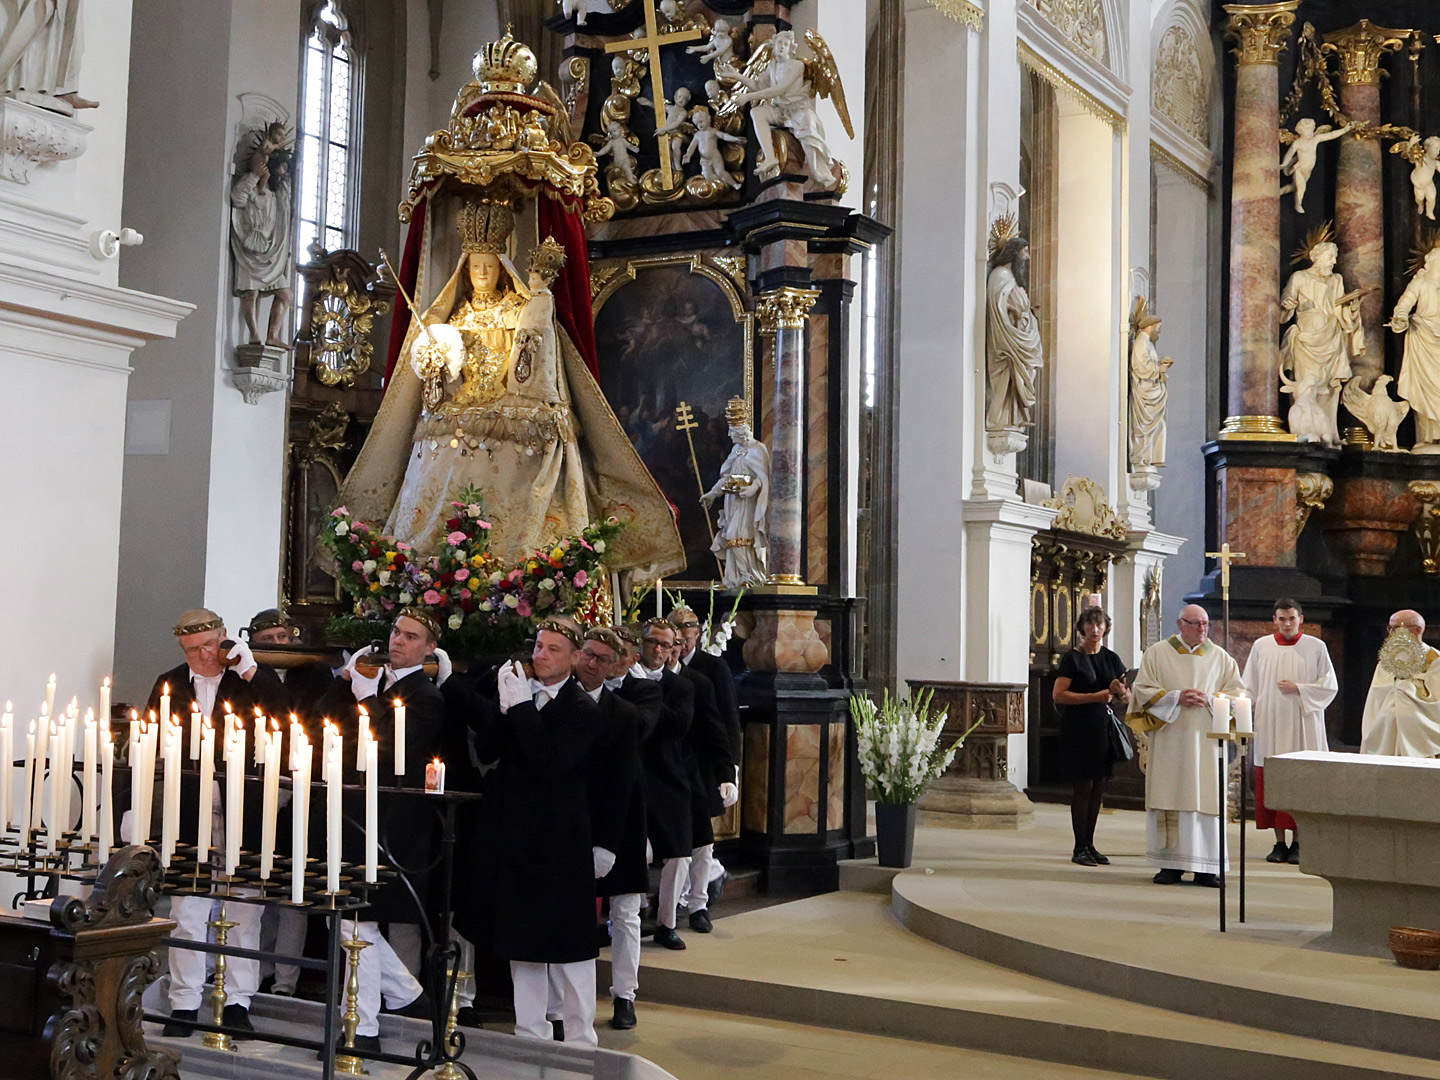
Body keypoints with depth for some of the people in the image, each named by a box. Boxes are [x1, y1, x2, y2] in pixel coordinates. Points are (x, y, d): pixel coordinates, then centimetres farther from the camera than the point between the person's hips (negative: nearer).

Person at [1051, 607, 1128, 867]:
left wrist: (1120, 691, -9)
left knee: (1098, 787, 7)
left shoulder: (1111, 659, 12)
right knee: (1082, 786, -5)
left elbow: (1128, 697, 15)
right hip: (1078, 729, -5)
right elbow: (1058, 695, -12)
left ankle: (1089, 845, 14)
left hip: (1104, 728, 5)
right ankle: (1080, 848, 0)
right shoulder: (1072, 658, -3)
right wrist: (1094, 696, -17)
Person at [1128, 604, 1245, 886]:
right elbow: (1143, 690, 2)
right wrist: (1177, 697, -11)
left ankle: (1205, 867, 1)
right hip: (1169, 740, -1)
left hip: (1206, 739, 1)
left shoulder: (1220, 657, 11)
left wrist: (1209, 699, -8)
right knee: (1169, 799, -3)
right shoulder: (1157, 653, 7)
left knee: (1206, 799, -3)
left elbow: (1238, 692, 9)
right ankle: (1170, 865, 2)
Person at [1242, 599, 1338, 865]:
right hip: (1269, 725, 2)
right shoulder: (1261, 646, 8)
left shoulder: (1316, 647, 3)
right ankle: (1279, 843, 8)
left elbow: (1330, 686, 3)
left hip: (1302, 727, -2)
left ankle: (1297, 843, 4)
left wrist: (1299, 689, -9)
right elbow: (1250, 688, 11)